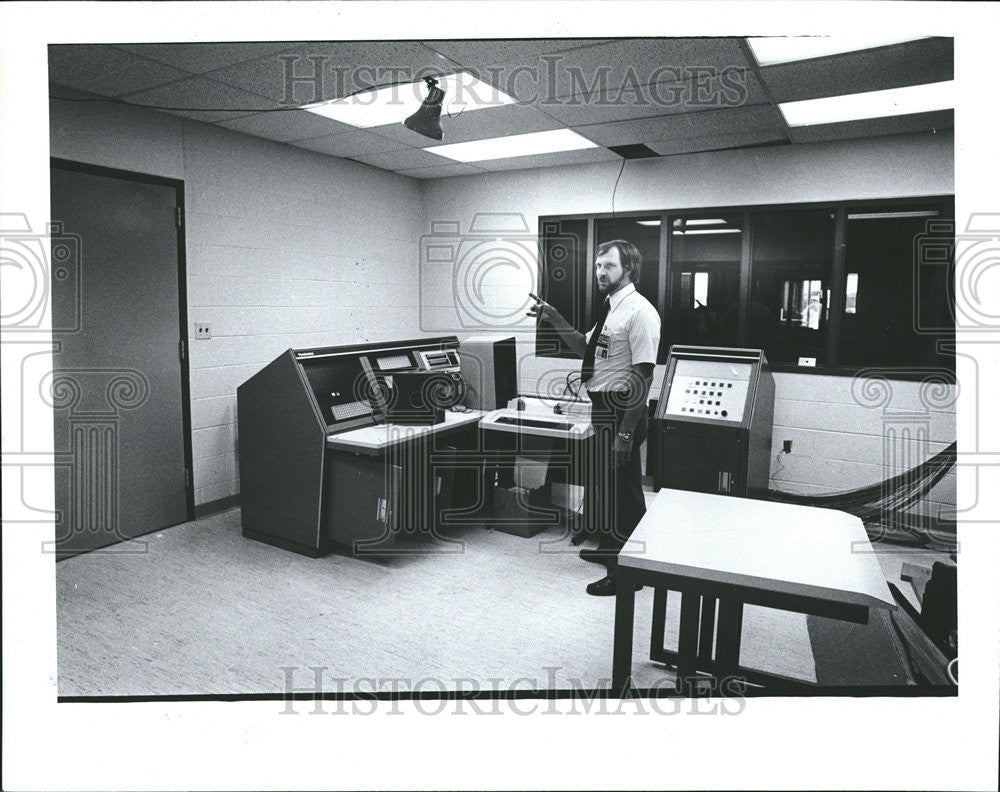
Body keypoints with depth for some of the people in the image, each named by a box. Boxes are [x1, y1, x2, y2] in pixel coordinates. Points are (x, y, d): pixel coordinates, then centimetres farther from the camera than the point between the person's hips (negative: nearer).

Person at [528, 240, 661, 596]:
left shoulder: (640, 312, -17)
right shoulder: (610, 308, 12)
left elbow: (643, 377, -21)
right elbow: (585, 348, 20)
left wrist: (626, 432, -24)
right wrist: (553, 318, 11)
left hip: (622, 410, -10)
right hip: (603, 407, 10)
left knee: (624, 489, 2)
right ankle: (609, 547, 44)